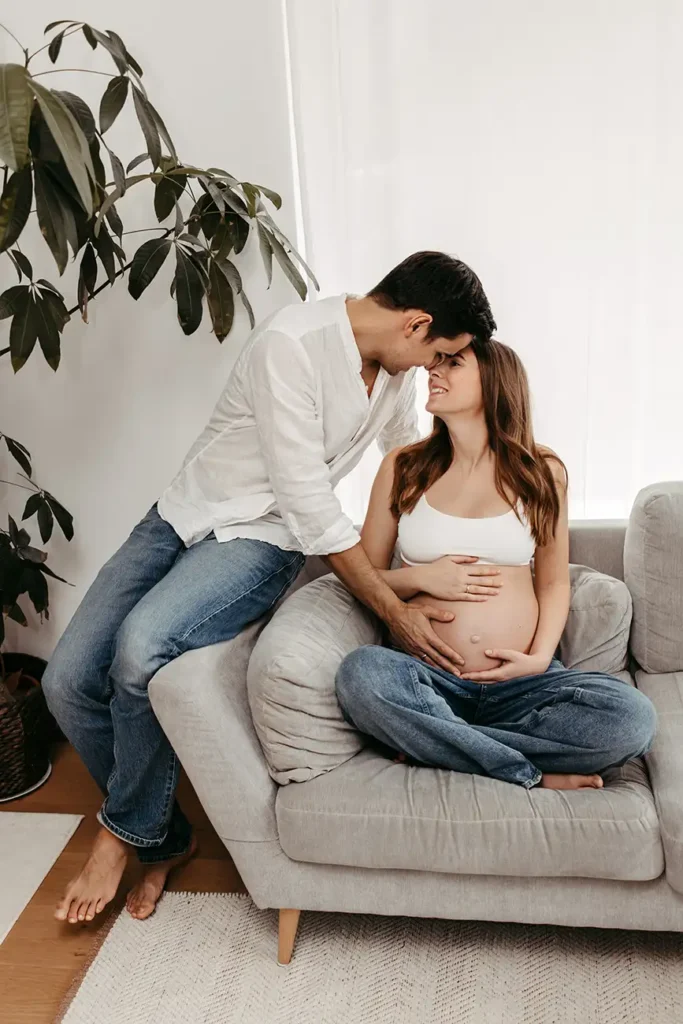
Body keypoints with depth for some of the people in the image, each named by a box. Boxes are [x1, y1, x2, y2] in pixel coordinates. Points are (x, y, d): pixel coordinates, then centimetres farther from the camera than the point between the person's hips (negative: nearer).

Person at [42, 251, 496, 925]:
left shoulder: (395, 370, -1)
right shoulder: (292, 344, -23)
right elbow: (311, 507, -24)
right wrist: (393, 612, -20)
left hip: (259, 541, 2)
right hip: (183, 516, -1)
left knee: (142, 649, -29)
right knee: (68, 681, -11)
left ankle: (127, 833, -2)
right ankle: (165, 840, 13)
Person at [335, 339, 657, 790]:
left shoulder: (541, 473, 6)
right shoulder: (403, 468, 6)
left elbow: (554, 582, 12)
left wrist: (540, 658, -5)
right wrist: (419, 577, -9)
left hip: (521, 683, 1)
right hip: (424, 679, 0)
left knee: (632, 718, -25)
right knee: (361, 673, -33)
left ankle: (434, 743, -13)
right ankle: (531, 775, -17)